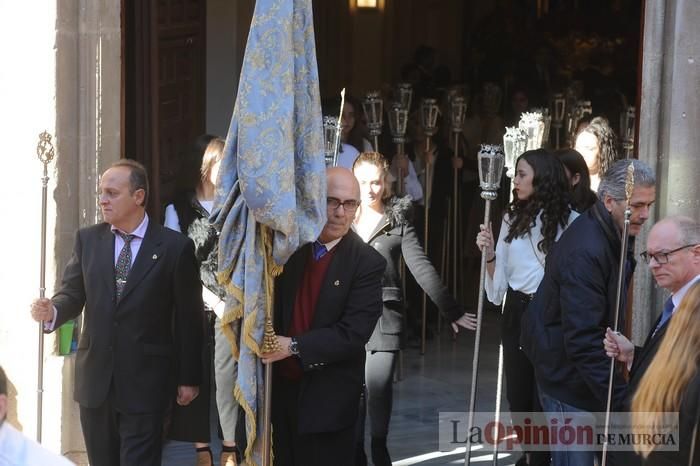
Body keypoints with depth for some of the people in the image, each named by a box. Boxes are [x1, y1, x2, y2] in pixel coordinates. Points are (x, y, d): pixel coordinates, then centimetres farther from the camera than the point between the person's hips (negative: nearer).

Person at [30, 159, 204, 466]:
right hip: (95, 378, 4)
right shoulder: (87, 239, 6)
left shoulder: (175, 247, -5)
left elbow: (188, 317, -1)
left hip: (145, 383, -4)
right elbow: (73, 293, 6)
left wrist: (188, 379, 1)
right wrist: (53, 310, -19)